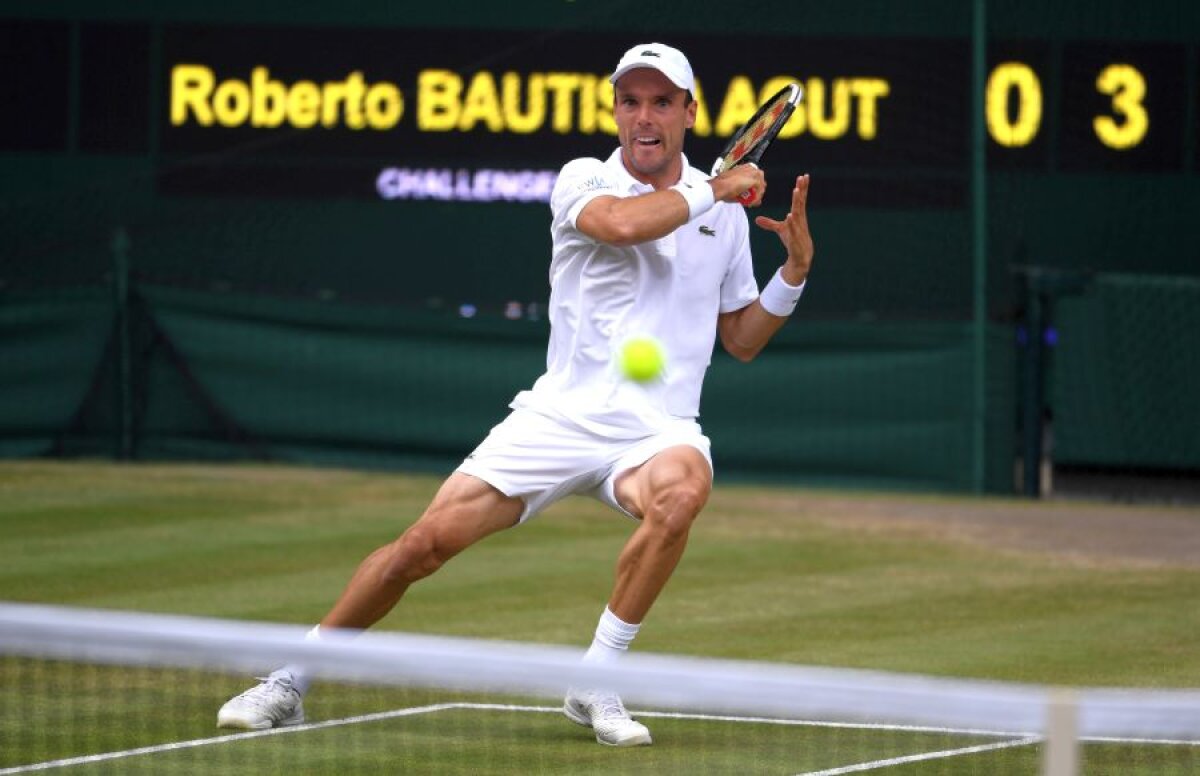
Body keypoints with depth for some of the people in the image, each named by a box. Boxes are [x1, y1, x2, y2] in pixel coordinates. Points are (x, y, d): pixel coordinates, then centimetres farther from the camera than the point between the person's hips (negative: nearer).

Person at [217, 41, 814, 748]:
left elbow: (742, 340, 19)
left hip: (656, 430, 1)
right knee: (426, 542, -9)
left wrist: (796, 268, 4)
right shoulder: (583, 181, 0)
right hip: (560, 417, -1)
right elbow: (624, 223, -25)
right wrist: (714, 189, -12)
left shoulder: (725, 213, 11)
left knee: (682, 490, -36)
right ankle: (289, 685, 10)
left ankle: (596, 685, -22)